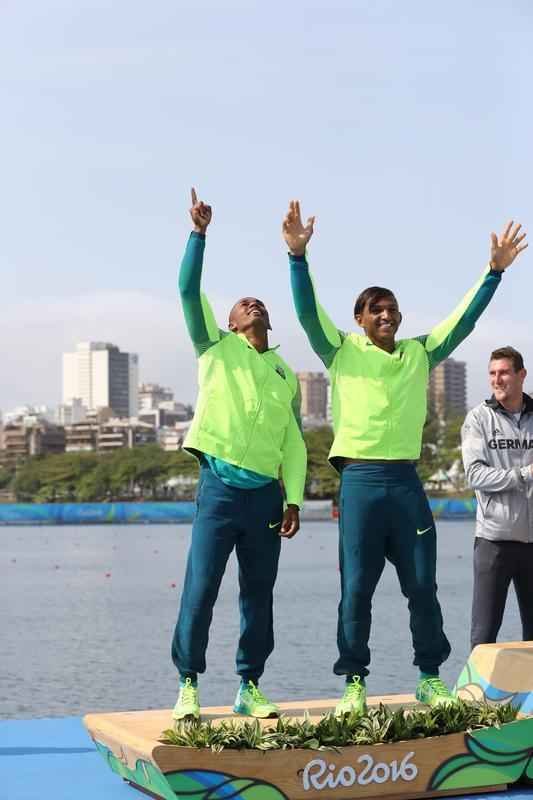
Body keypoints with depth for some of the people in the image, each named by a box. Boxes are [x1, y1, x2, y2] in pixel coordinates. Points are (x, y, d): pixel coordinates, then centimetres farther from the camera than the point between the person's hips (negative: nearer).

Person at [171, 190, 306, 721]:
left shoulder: (285, 375, 18)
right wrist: (199, 234, -10)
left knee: (259, 595, 6)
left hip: (266, 494, 4)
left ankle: (250, 687, 14)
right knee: (200, 590, -7)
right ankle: (188, 685, 2)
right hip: (221, 487, -4)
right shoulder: (217, 349, 9)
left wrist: (292, 499, 4)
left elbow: (294, 443, 14)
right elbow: (189, 290, -4)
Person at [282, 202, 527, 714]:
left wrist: (495, 271, 7)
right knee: (357, 588, -1)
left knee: (422, 586, 5)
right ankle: (354, 684, 7)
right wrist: (298, 256, -19)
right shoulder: (343, 351, 4)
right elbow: (307, 311, -7)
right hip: (361, 480, -3)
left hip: (406, 482, 3)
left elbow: (462, 320, 13)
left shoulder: (420, 354, 13)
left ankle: (430, 679, 16)